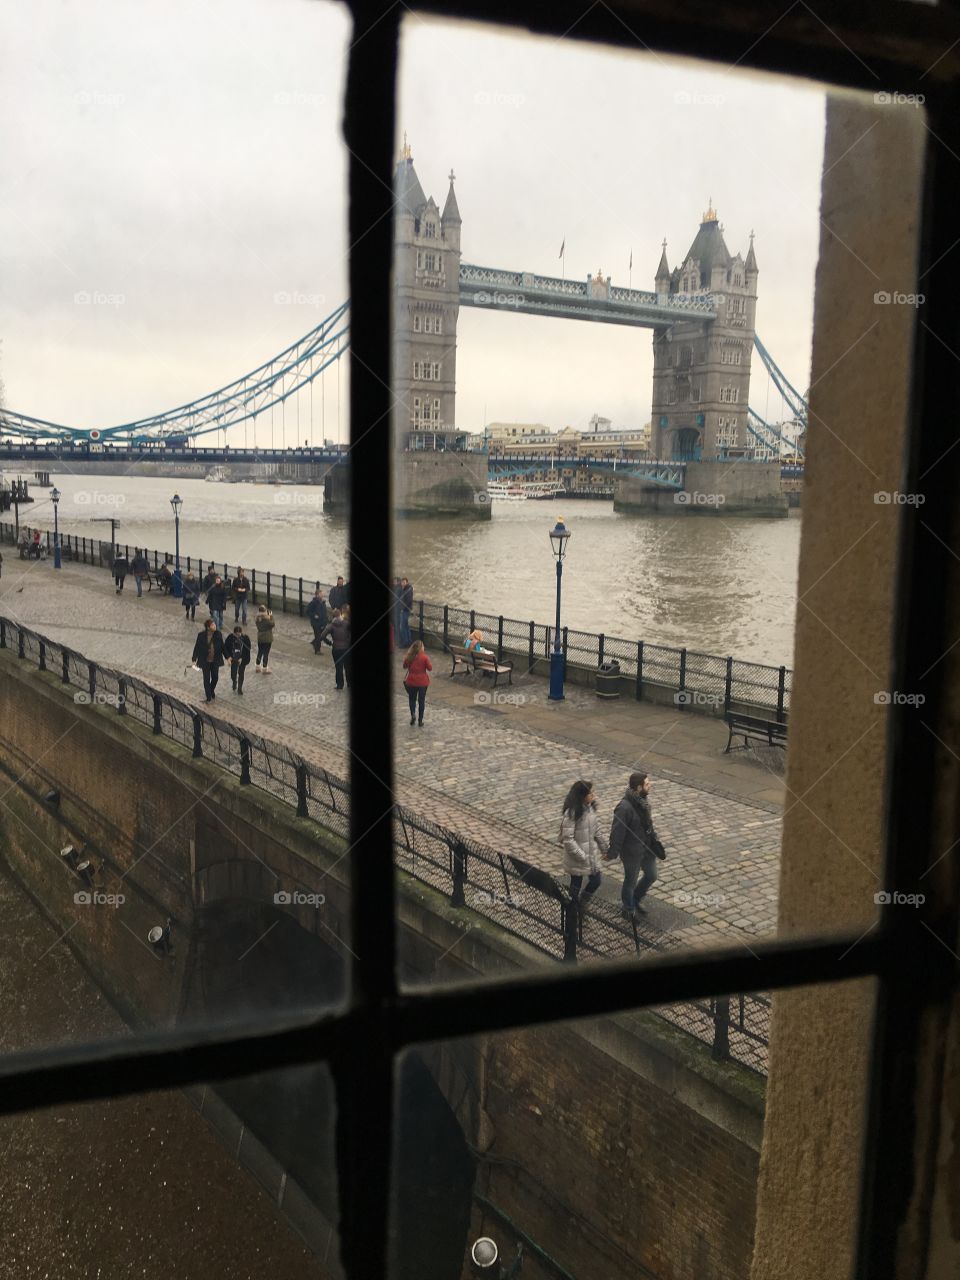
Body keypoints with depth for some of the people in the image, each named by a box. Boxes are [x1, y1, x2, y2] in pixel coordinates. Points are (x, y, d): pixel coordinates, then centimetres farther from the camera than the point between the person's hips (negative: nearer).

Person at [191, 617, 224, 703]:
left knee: (215, 677, 14)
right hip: (205, 661, -2)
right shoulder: (201, 635, -15)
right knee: (207, 679, 5)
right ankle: (209, 697, 18)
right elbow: (197, 648, -7)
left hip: (215, 661, 2)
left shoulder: (218, 634, -9)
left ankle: (212, 690, 44)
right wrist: (194, 660, -8)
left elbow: (222, 647, 2)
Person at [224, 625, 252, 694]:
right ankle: (234, 686, 33)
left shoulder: (245, 638, -12)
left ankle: (240, 688, 25)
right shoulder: (230, 638, -11)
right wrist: (228, 657, -14)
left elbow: (247, 649, -10)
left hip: (242, 660, 0)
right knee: (233, 674, 1)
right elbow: (225, 648, -3)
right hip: (233, 659, 0)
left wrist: (242, 658, -16)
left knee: (241, 674, 8)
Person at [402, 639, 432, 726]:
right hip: (422, 682, -2)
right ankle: (420, 721, 11)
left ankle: (413, 714, -5)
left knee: (412, 699, 19)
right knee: (421, 700, 8)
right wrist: (429, 662, 7)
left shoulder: (409, 657, -5)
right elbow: (430, 668, -9)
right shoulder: (424, 657, -15)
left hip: (411, 681, 2)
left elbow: (404, 667, 8)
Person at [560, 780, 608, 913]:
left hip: (592, 854, 7)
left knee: (596, 880, 13)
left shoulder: (590, 808, -3)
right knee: (576, 886, 11)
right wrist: (582, 857, -22)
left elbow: (596, 830, 8)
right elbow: (568, 839, -25)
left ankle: (581, 906, 36)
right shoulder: (571, 813, -26)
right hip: (576, 859, -7)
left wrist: (604, 848, 9)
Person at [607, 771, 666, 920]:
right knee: (631, 881, 14)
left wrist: (653, 840, 14)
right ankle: (629, 909, 39)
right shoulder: (624, 808, -32)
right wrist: (612, 853, -17)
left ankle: (636, 900, 46)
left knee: (651, 876, 21)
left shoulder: (642, 800, -5)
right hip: (632, 852, -8)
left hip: (647, 848, 8)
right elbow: (617, 832, -24)